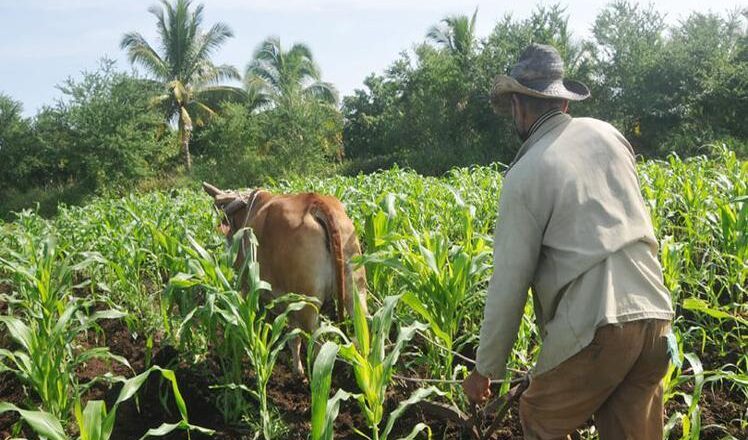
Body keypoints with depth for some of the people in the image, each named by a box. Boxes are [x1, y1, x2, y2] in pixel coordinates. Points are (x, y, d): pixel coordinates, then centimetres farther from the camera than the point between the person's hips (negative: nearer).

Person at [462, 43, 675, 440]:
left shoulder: (525, 173, -6)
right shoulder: (606, 133, 10)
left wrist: (485, 369, 4)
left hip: (596, 326, -6)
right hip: (654, 317, 6)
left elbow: (509, 282, -5)